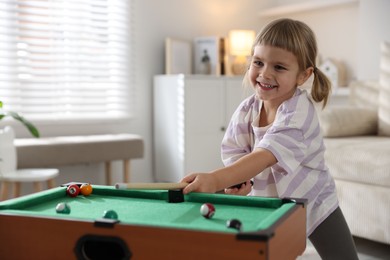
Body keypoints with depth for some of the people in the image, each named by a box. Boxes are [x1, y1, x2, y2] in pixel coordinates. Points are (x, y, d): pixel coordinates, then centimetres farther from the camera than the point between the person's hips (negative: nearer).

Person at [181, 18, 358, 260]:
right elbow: (233, 151, -4)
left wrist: (216, 179, -57)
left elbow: (267, 154, -43)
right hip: (268, 204, 5)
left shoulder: (299, 112, -29)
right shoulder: (246, 110, -10)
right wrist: (238, 178, -28)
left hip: (314, 204, -4)